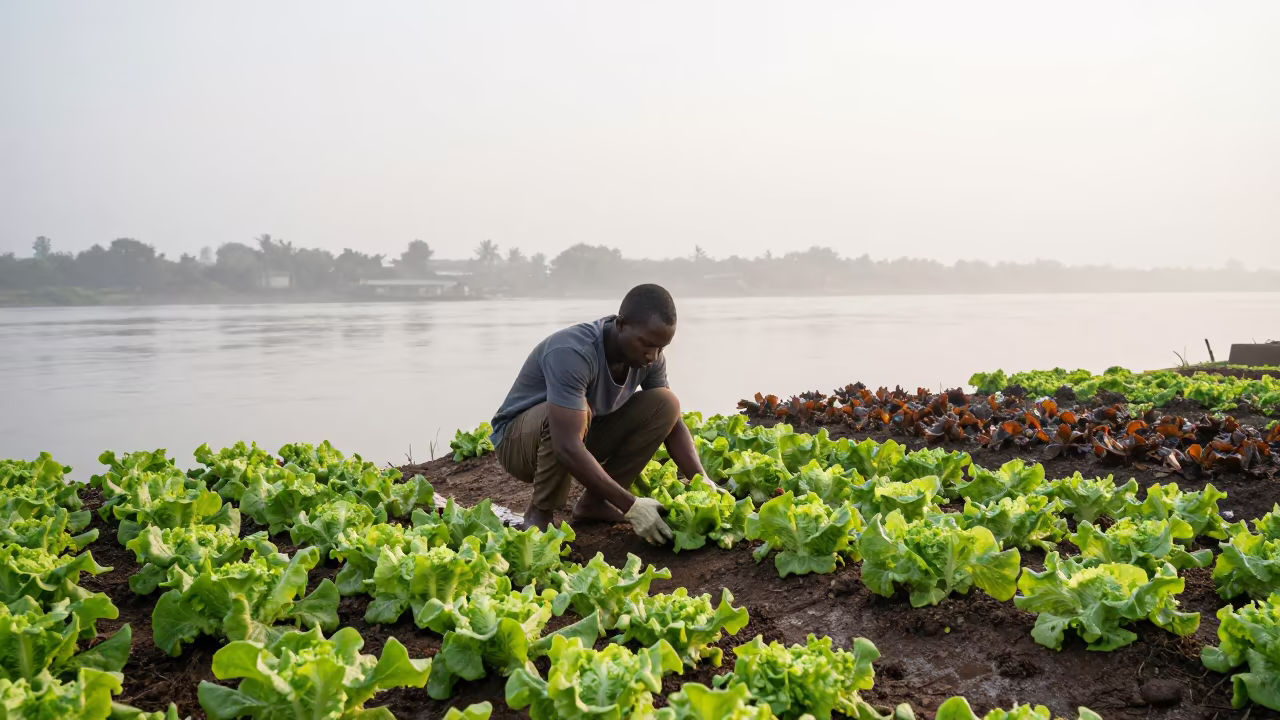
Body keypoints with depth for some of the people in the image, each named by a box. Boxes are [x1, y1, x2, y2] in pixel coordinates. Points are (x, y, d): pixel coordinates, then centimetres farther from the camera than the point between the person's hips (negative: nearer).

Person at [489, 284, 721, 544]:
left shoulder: (649, 356, -12)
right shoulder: (573, 353, -35)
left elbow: (673, 423, -5)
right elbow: (568, 448, -42)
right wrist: (631, 506, -42)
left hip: (584, 435, 7)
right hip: (517, 441, -6)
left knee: (664, 404, -13)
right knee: (581, 411, -38)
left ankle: (594, 501, -3)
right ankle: (540, 512, -15)